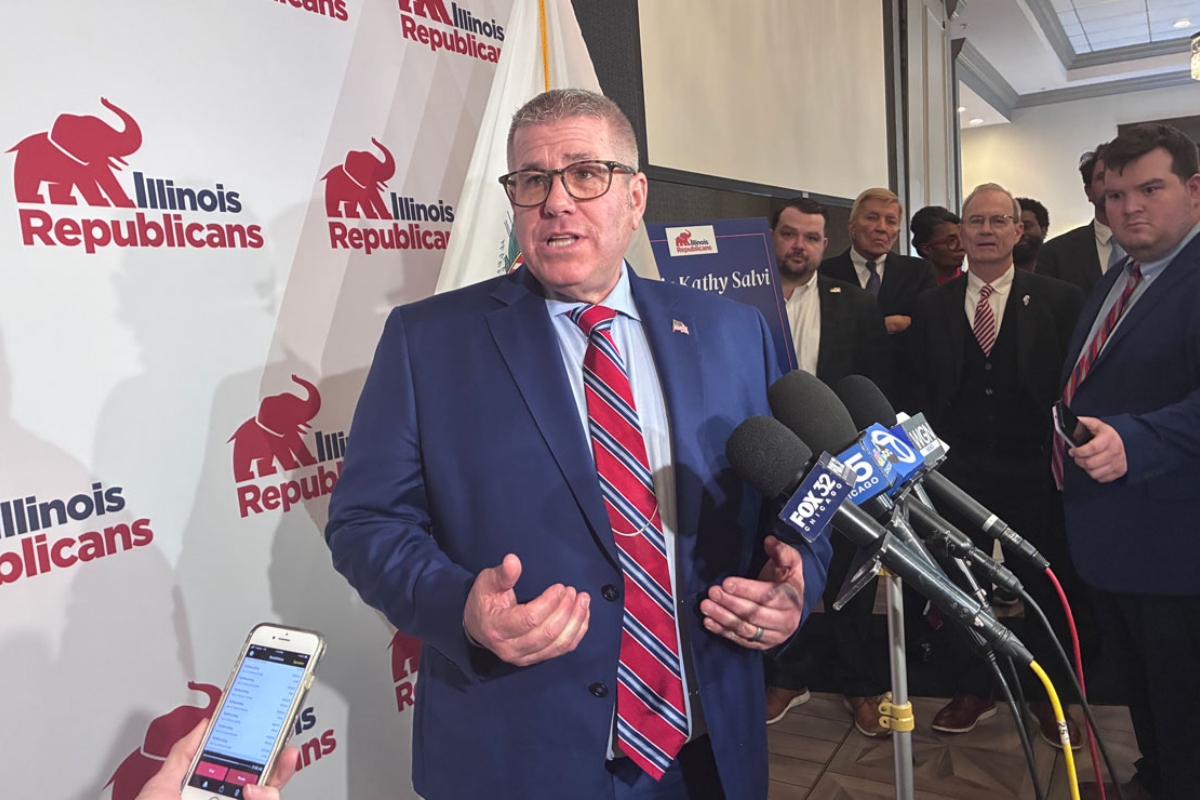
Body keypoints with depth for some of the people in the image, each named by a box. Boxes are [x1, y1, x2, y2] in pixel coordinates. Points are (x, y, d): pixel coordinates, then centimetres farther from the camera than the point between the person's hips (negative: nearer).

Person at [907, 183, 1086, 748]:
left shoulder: (1058, 301, 1)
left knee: (1043, 585, 10)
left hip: (1033, 472, -1)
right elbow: (920, 388, 8)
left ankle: (1047, 696, 30)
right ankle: (974, 691, 26)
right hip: (959, 469, 2)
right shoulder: (932, 306, 7)